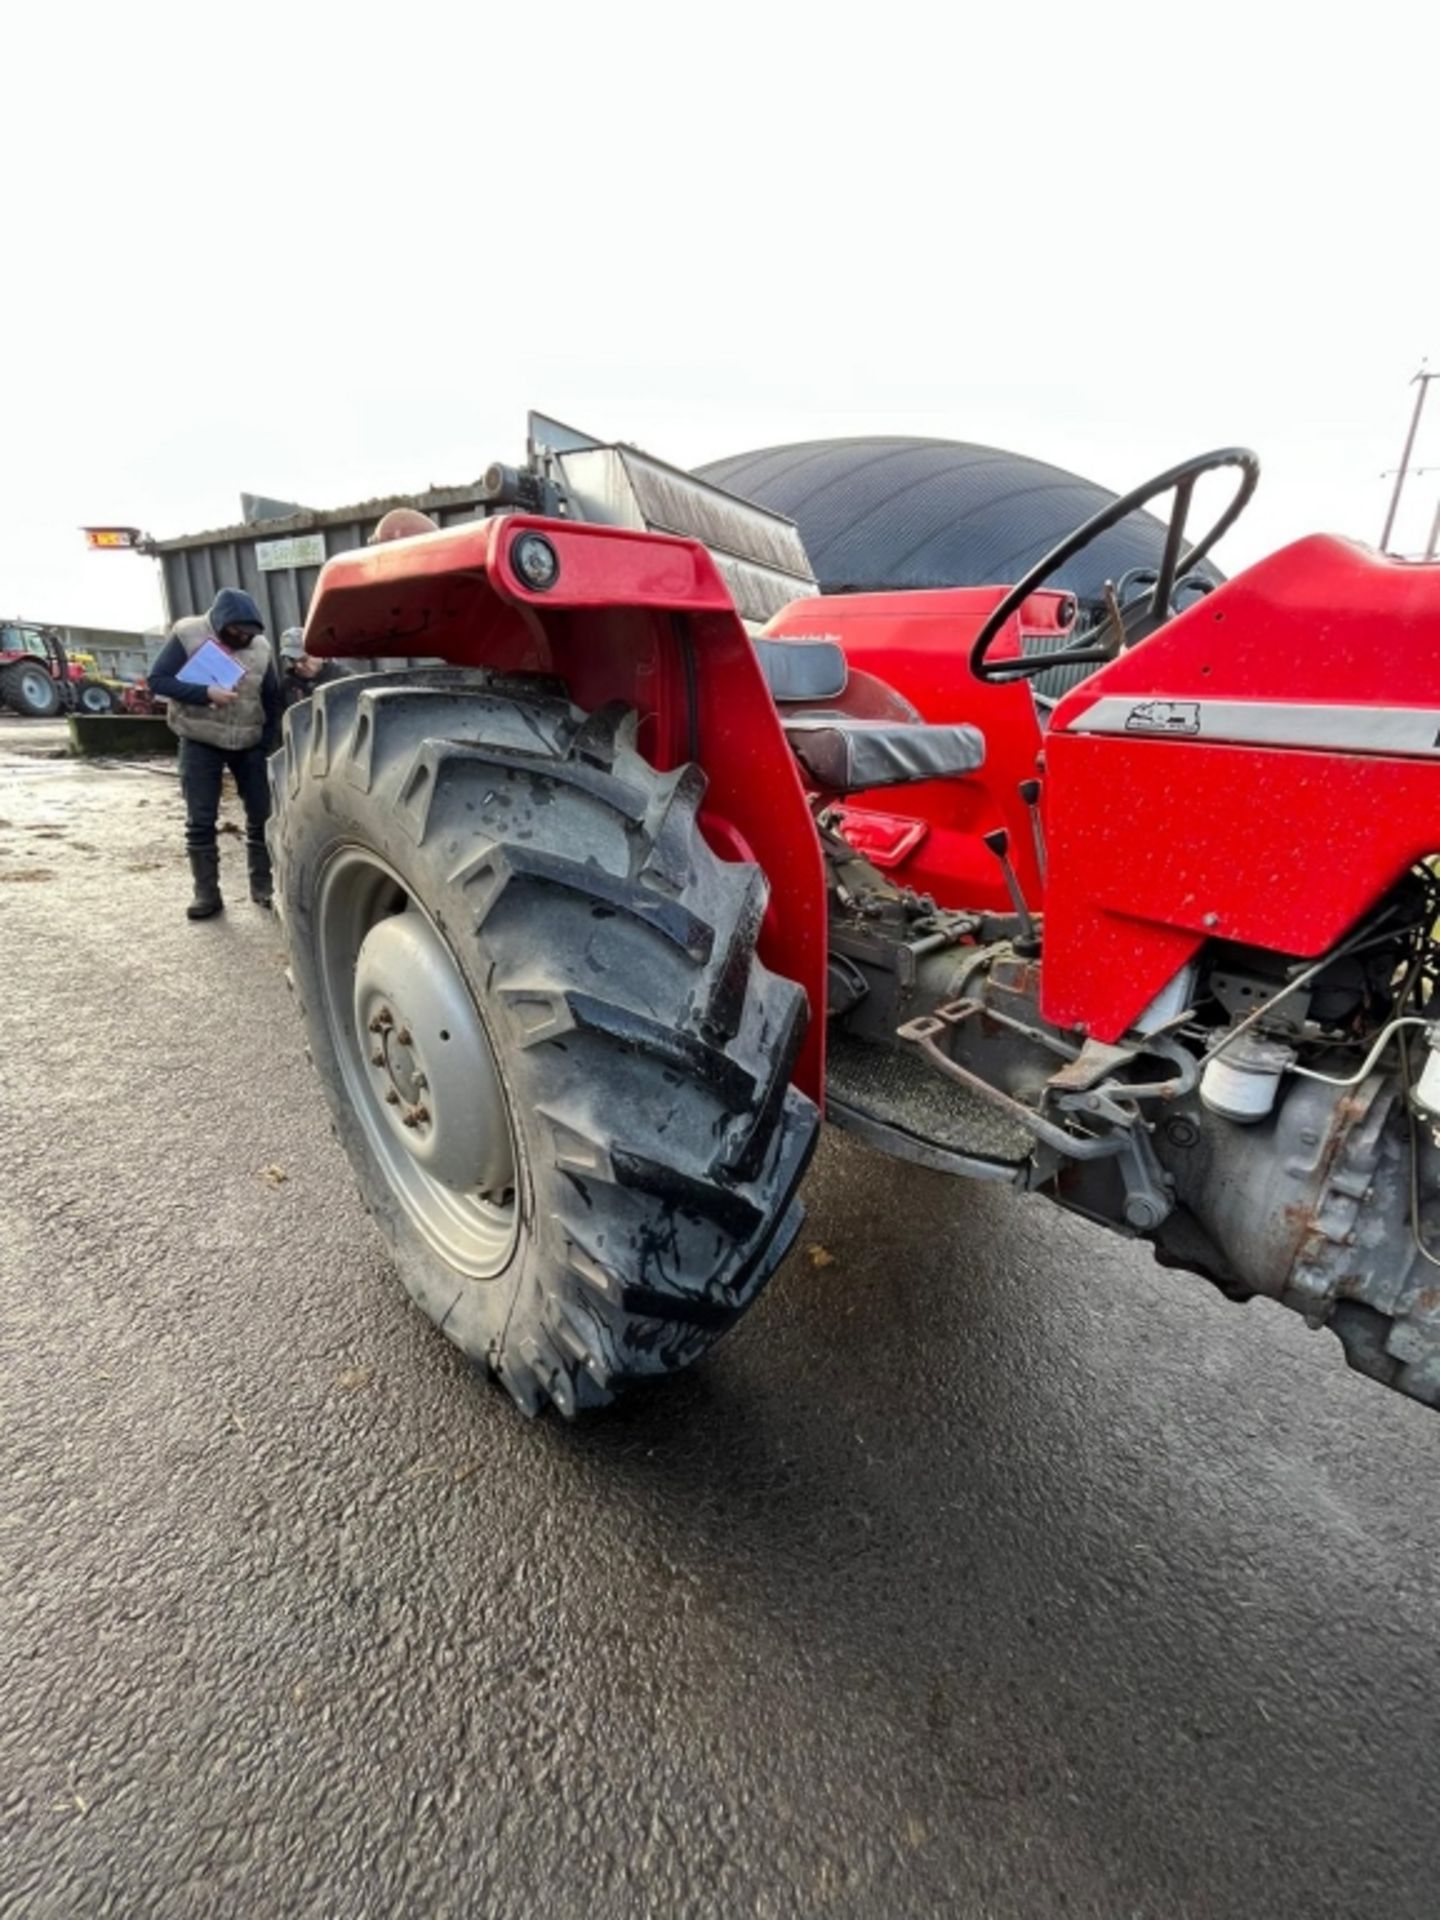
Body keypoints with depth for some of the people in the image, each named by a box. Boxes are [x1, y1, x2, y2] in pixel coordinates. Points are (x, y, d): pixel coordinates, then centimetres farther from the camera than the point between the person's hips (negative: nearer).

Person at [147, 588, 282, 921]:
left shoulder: (260, 646, 0)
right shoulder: (187, 634, -7)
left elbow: (272, 698, 7)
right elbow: (157, 679, -9)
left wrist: (269, 743, 1)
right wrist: (205, 693, -22)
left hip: (249, 744, 2)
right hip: (200, 744, -2)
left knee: (262, 815, 3)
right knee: (200, 821, -1)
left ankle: (263, 886, 16)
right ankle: (206, 894, 6)